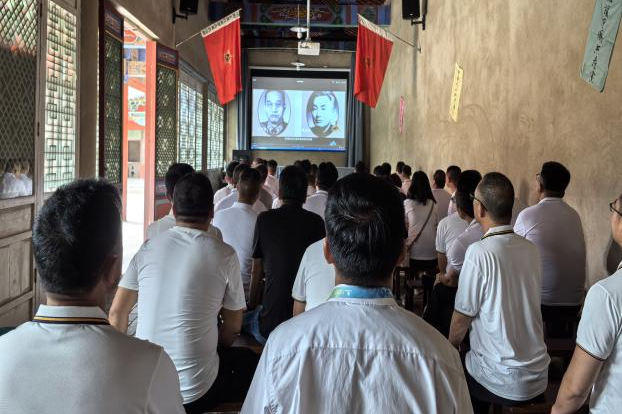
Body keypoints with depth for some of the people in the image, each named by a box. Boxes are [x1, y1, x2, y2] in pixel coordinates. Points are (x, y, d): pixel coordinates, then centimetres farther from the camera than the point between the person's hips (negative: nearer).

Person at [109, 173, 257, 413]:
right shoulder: (224, 254, -8)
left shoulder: (148, 248, 0)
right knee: (250, 362, 24)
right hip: (194, 391, -4)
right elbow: (233, 327, 1)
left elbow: (116, 314, 5)